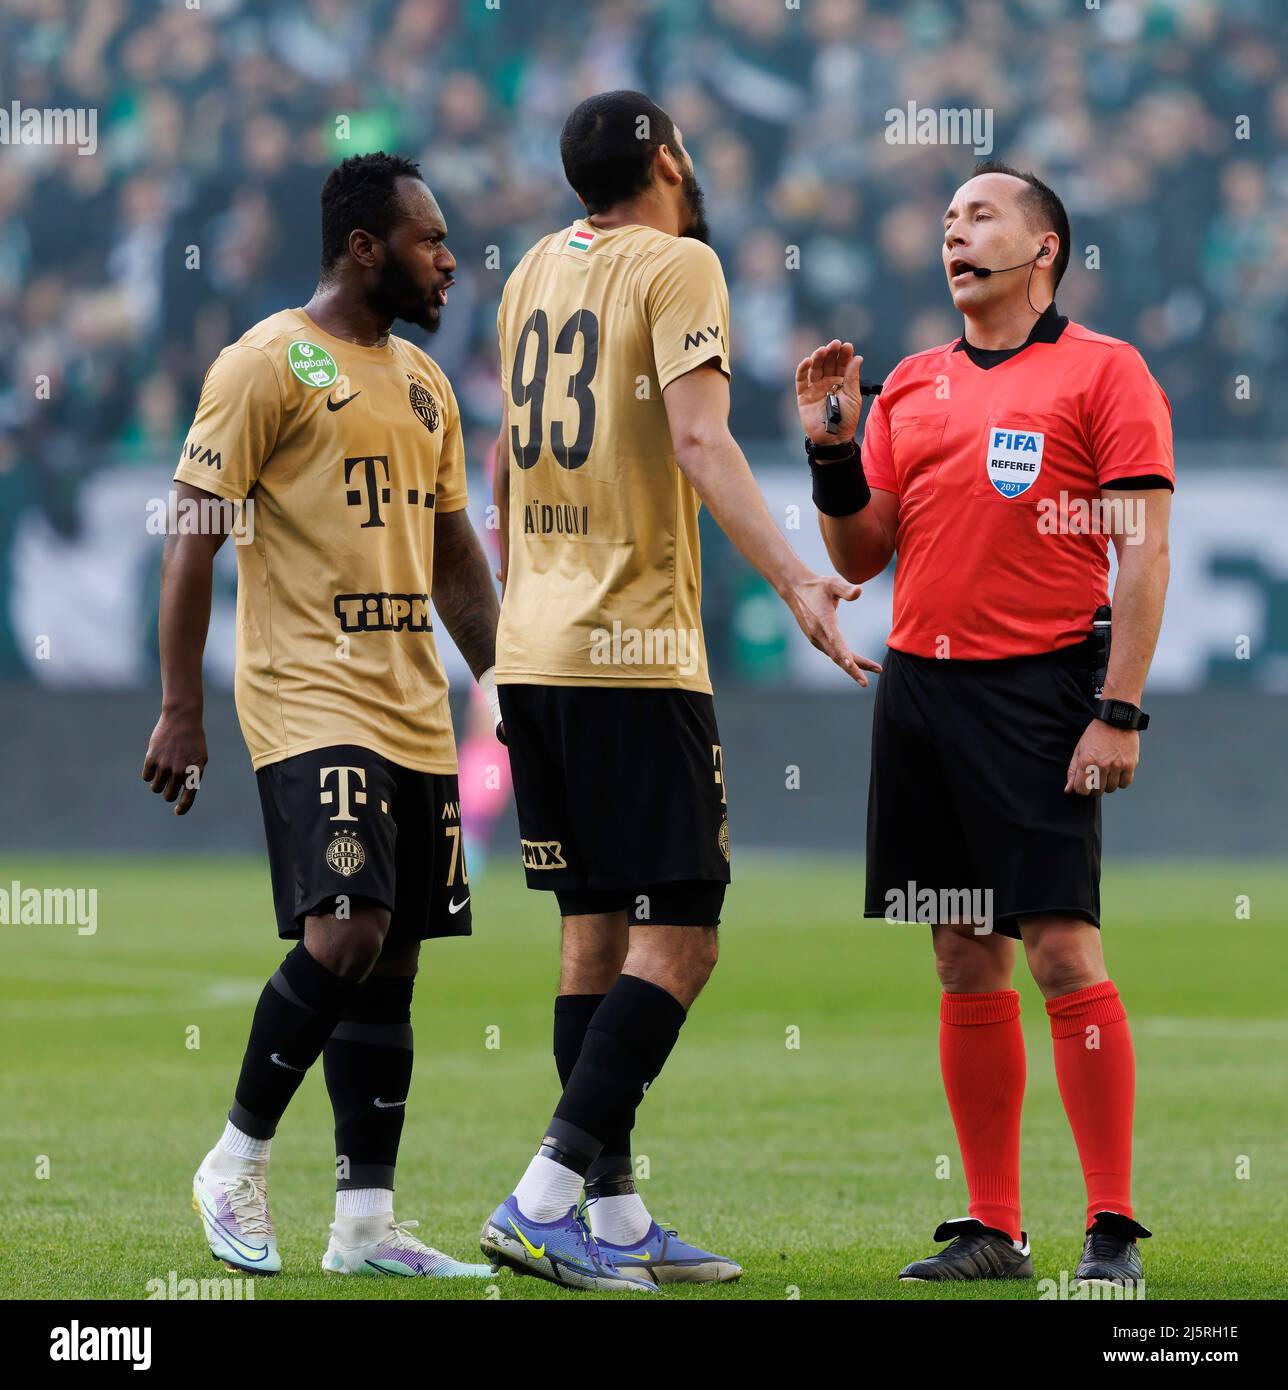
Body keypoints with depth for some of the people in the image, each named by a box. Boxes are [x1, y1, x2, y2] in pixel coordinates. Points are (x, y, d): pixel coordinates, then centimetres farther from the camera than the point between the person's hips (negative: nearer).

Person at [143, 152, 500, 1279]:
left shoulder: (424, 383, 17)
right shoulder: (268, 363, -6)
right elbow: (193, 537, -8)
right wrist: (179, 710, -13)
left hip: (414, 712, 8)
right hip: (308, 702, -8)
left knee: (394, 960, 6)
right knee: (344, 934, -19)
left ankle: (366, 1221, 9)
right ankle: (238, 1162, -1)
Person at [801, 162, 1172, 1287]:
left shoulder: (1104, 372, -1)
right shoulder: (911, 385, 16)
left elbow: (1143, 552, -6)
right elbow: (859, 557, 19)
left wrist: (1120, 711, -13)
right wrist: (831, 448, 3)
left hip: (1036, 687, -6)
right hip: (919, 682, 6)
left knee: (1062, 949, -11)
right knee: (966, 961, 6)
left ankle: (1115, 1233, -8)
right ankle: (993, 1229, 11)